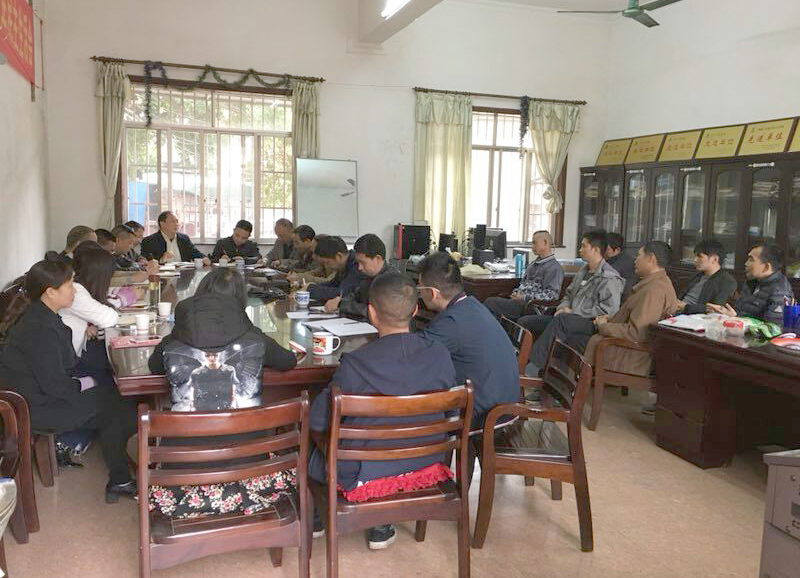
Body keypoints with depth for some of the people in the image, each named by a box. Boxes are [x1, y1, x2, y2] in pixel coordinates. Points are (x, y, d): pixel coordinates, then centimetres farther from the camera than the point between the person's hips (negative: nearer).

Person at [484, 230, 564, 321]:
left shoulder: (554, 267, -7)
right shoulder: (534, 264, 23)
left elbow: (552, 295, -17)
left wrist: (525, 297, -20)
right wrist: (516, 292, 7)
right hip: (520, 301, 9)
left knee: (490, 302, -19)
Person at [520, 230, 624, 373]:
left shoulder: (610, 278, -8)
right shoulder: (583, 271, 21)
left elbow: (609, 309, -18)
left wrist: (574, 312, -15)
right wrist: (562, 307, 5)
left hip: (590, 324, -9)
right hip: (567, 320, 9)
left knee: (561, 319, -40)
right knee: (524, 321, -4)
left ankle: (533, 368, -40)